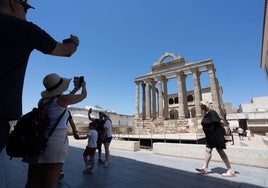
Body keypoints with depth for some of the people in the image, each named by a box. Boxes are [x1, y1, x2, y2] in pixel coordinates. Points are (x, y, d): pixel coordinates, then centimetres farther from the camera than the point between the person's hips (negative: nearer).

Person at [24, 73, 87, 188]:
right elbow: (83, 95, 7)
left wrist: (75, 90, 38)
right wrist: (83, 86, 29)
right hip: (55, 143, -7)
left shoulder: (42, 101, 11)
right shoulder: (61, 99, -8)